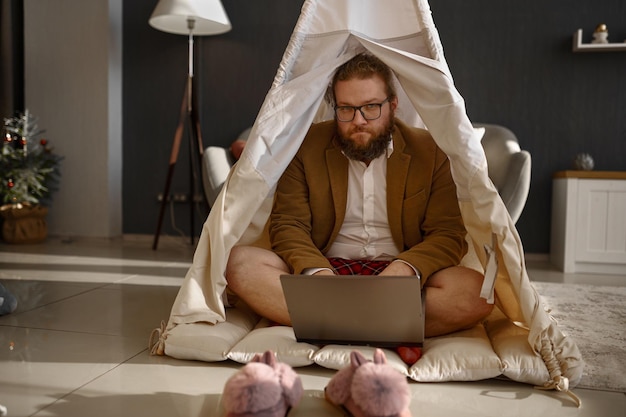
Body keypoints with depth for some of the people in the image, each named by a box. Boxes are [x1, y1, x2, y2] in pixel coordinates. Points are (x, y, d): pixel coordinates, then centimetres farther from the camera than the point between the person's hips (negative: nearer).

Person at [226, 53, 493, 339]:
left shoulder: (428, 151, 4)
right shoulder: (307, 146, 4)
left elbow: (449, 234, 0)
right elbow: (287, 224, -1)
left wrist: (406, 267, -22)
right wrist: (316, 271, -23)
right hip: (327, 269, 1)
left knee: (478, 291, -28)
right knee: (239, 262, -25)